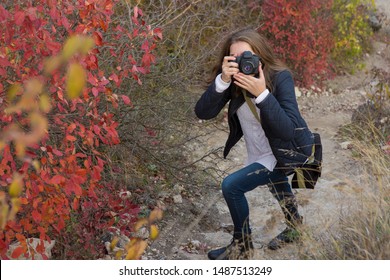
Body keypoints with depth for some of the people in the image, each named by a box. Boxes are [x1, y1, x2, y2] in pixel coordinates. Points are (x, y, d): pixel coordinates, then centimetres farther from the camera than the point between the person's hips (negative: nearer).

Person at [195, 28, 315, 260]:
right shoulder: (233, 78, -17)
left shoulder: (280, 78, -30)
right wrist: (222, 81, -41)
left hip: (290, 152, -7)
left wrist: (262, 93, -46)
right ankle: (295, 228, 62)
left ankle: (242, 247, 5)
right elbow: (203, 112, -27)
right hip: (261, 153, 7)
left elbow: (287, 130, -39)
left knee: (231, 186, -17)